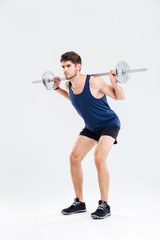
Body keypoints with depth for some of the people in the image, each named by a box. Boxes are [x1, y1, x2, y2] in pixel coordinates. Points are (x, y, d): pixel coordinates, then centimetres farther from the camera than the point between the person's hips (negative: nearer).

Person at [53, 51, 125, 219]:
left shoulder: (94, 82, -26)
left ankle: (104, 205, -15)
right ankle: (79, 203, 9)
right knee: (74, 157, -3)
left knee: (99, 158, -26)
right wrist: (57, 88, 11)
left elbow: (120, 97, -14)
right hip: (90, 127, 7)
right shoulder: (69, 85, -6)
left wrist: (115, 83, -33)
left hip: (109, 124, -7)